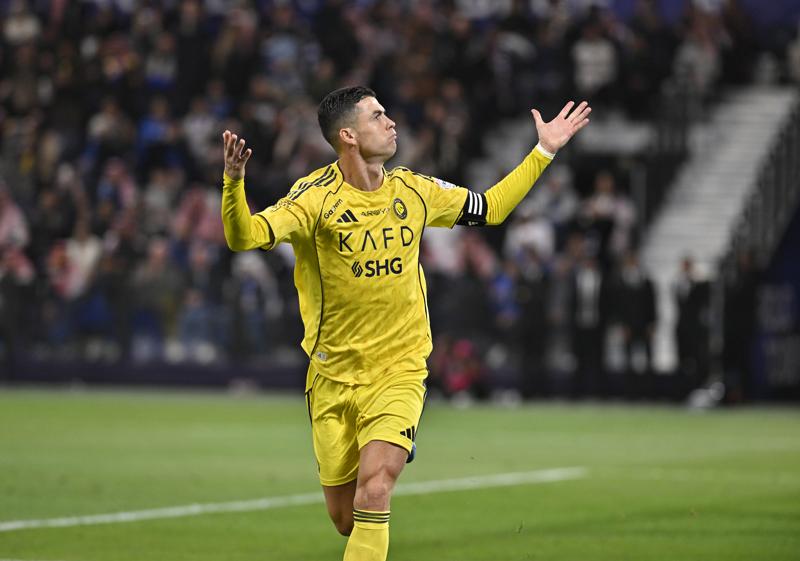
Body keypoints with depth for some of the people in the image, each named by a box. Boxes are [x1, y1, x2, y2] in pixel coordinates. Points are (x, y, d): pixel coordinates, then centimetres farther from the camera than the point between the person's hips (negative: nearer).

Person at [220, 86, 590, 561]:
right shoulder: (318, 197, -12)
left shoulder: (414, 191, 2)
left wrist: (544, 151, 18)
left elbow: (491, 208, 19)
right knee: (345, 517, 6)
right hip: (333, 378, -1)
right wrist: (234, 181, -44)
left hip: (399, 373, 1)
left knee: (373, 492, -21)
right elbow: (244, 237, -26)